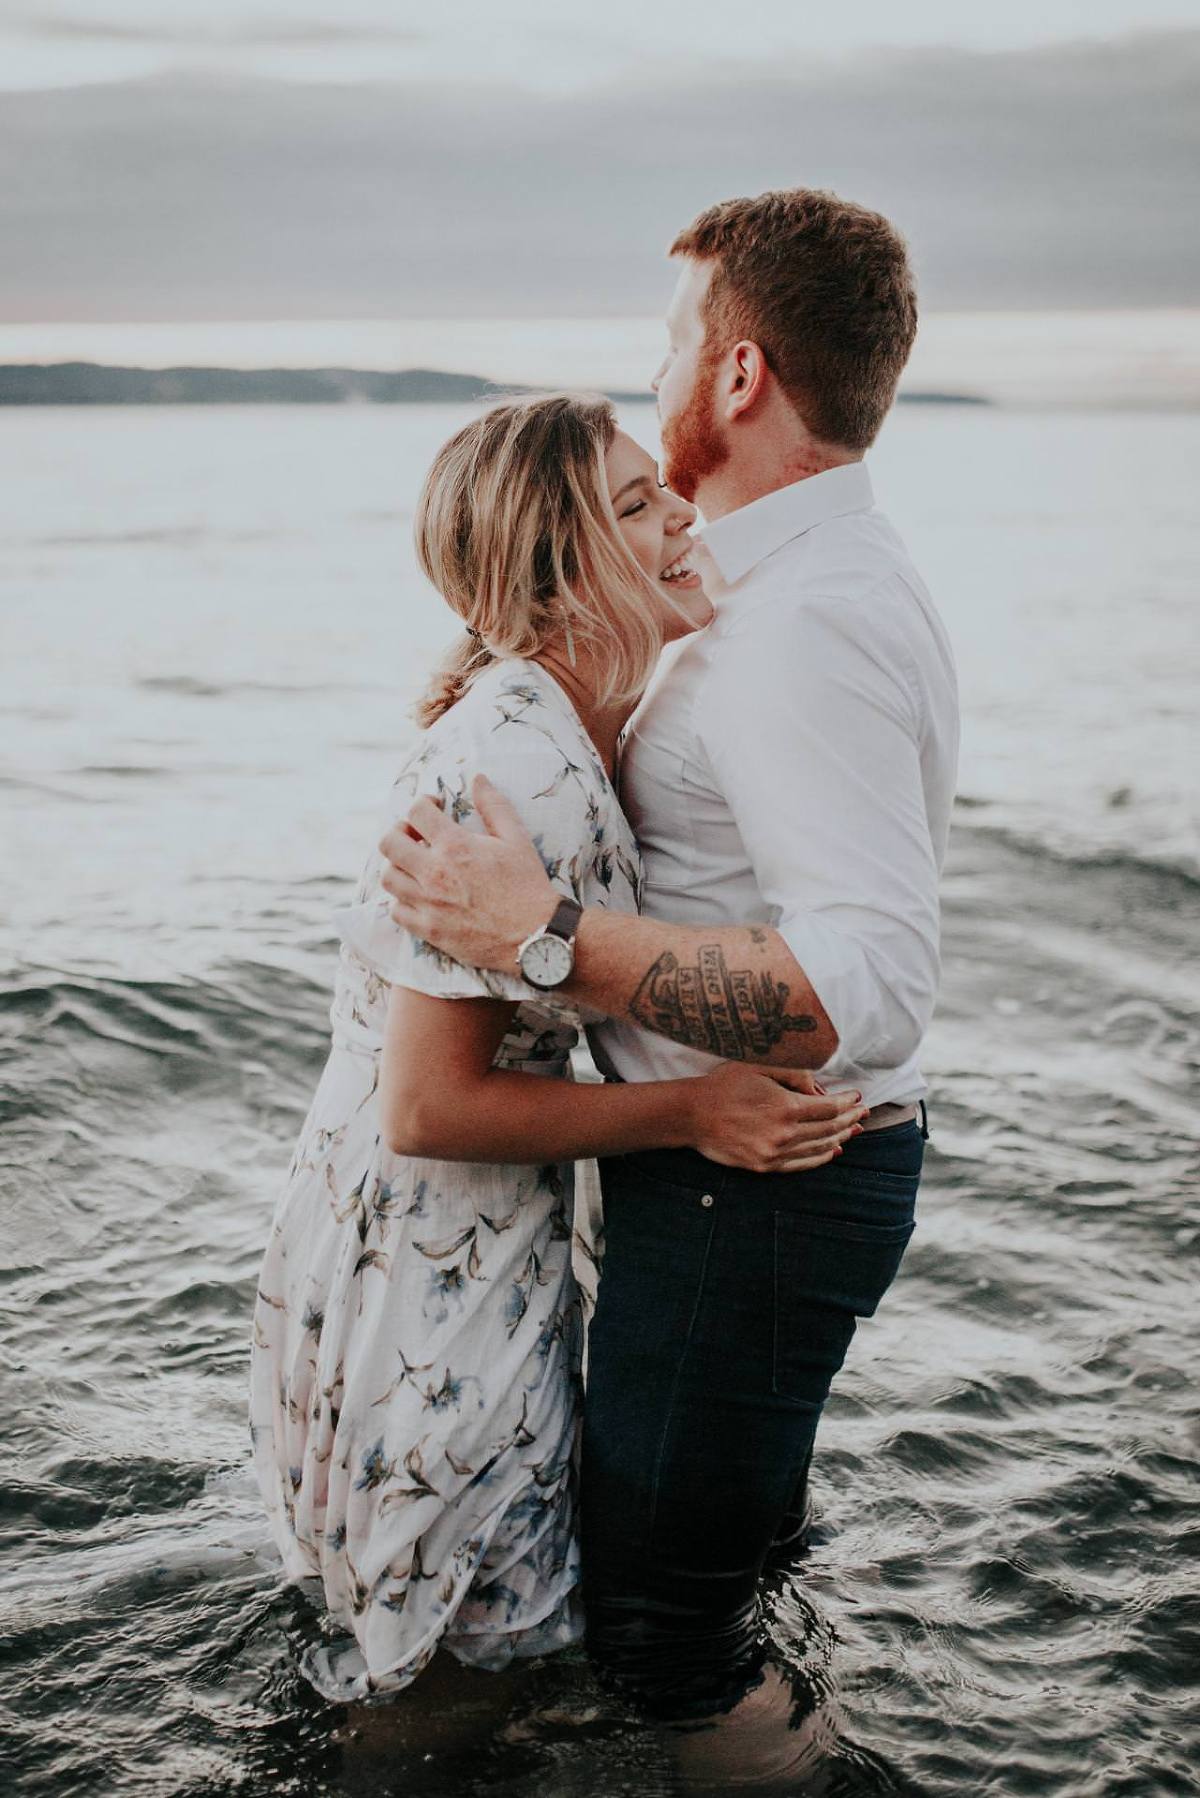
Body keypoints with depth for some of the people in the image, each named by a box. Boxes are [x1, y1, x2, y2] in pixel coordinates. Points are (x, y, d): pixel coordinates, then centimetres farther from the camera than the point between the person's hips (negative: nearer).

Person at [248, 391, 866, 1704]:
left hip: (489, 1243, 9)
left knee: (521, 1630, 26)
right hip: (426, 1289, -9)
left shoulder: (565, 734, 2)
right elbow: (428, 1107, -26)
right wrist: (692, 1114, -21)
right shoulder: (509, 770, -28)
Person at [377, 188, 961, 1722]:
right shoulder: (827, 576, 9)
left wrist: (546, 936, -33)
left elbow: (867, 992, -35)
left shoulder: (813, 627, -26)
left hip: (752, 1181, -10)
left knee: (660, 1625, 3)